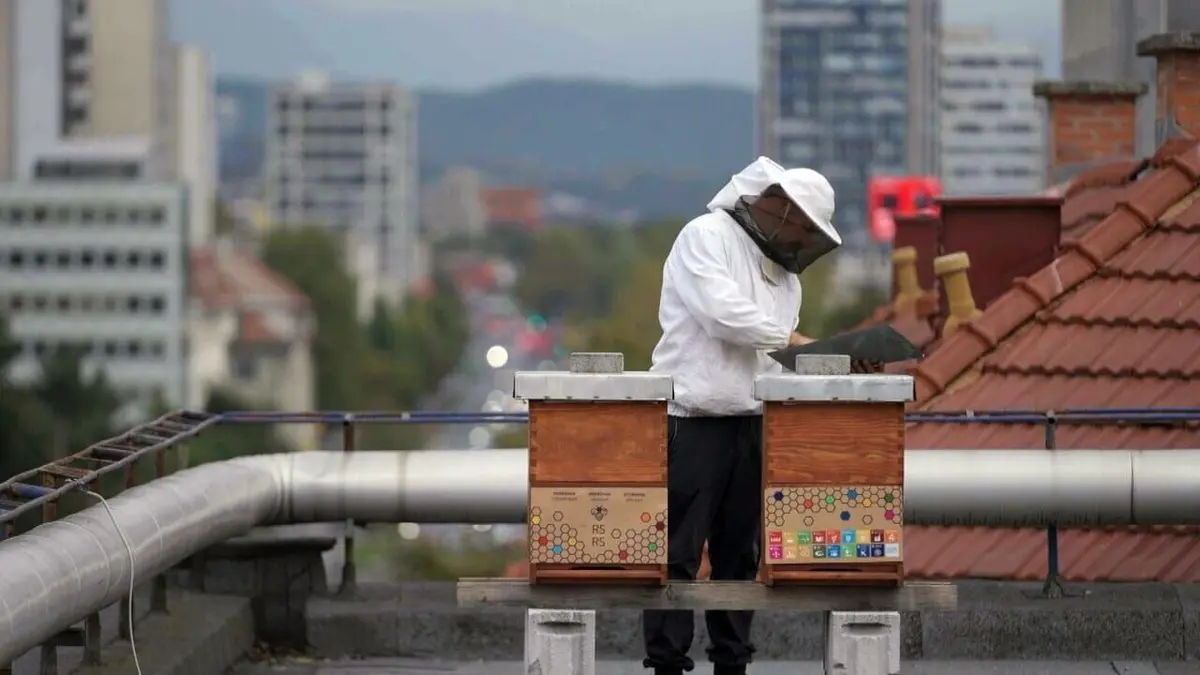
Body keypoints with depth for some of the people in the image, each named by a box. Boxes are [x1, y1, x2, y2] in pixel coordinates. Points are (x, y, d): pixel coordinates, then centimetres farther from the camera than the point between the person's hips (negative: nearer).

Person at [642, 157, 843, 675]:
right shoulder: (707, 236, -5)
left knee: (740, 550, 9)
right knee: (679, 550, -6)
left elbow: (777, 355, 17)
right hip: (694, 419, -8)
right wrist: (789, 339, -11)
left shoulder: (783, 269, 19)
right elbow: (723, 312, -19)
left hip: (752, 421, 8)